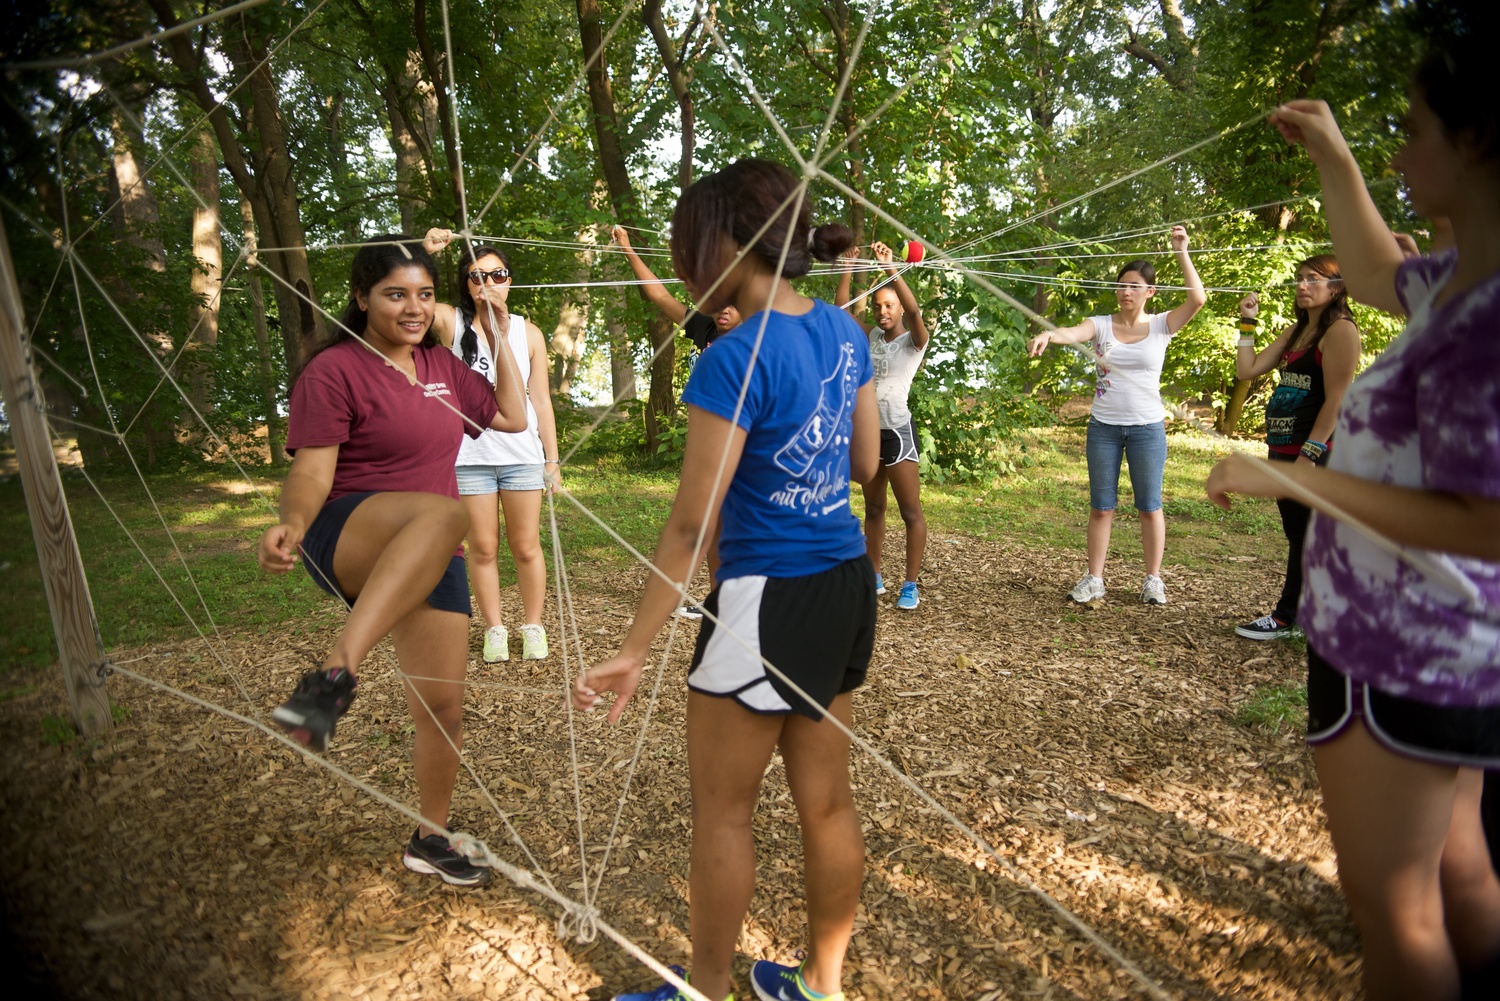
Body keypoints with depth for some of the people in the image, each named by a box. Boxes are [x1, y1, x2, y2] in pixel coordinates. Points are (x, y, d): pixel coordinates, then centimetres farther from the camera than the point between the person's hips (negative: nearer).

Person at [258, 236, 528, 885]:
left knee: (441, 704, 7)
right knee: (444, 512, -41)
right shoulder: (334, 371, -7)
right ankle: (334, 677, -45)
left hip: (429, 563, 6)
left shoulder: (440, 365, 12)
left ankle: (429, 840, 30)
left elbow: (512, 417, 19)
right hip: (347, 539, -6)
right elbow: (311, 473, -14)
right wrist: (292, 525, -35)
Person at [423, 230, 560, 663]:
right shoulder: (451, 322, 3)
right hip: (469, 454, -1)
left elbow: (541, 400, 7)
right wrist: (425, 251, -26)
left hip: (522, 454, 1)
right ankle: (494, 630, 20)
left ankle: (533, 627, 21)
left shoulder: (528, 332, 7)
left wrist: (553, 459, 5)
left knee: (526, 547, 7)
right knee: (483, 549, 6)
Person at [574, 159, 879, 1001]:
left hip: (769, 602, -8)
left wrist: (635, 650, -13)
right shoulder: (845, 331, 3)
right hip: (848, 586, 8)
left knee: (722, 812, 12)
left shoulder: (736, 359, -20)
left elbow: (691, 526, -19)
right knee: (826, 802, 20)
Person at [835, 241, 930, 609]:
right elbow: (842, 308, 5)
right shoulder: (872, 336, 9)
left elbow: (914, 310, -24)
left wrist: (891, 267, -31)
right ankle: (874, 578, 23)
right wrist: (847, 267, -5)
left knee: (911, 511, -3)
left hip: (897, 430, -6)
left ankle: (910, 586, 4)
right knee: (873, 508, 13)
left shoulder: (913, 341, -5)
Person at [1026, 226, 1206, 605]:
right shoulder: (1101, 325, 0)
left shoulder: (1161, 326, 0)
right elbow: (1073, 333, -20)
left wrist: (1181, 252, -14)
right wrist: (1048, 334, -43)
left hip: (1147, 428, -1)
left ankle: (1153, 579, 18)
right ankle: (1094, 578, 13)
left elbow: (1198, 298, -16)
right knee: (1101, 506, 6)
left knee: (1149, 506, 7)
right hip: (1103, 427, 1)